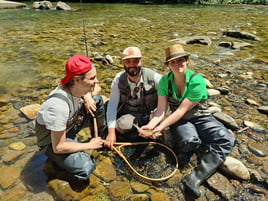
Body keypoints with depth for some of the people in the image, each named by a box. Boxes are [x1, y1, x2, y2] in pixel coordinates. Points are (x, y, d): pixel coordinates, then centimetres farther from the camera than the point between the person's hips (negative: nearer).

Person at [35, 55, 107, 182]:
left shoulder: (75, 86, -16)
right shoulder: (59, 106, -39)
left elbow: (86, 91, 13)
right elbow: (59, 147, -30)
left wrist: (88, 99, -10)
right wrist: (89, 145, -19)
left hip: (70, 125, 8)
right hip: (53, 142, -8)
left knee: (98, 100, 2)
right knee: (85, 168, -30)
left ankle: (101, 137, 15)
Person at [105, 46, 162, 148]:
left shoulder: (153, 77, -19)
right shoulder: (119, 79, -12)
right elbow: (112, 105, -13)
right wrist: (111, 132, -21)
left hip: (149, 116, -3)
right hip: (126, 114, 4)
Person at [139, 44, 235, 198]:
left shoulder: (197, 81, -20)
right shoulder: (165, 81, -8)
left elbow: (182, 110, -23)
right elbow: (161, 109, -11)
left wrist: (162, 127, -28)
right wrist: (150, 125, -29)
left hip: (201, 118, 0)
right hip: (179, 120, 0)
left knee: (227, 140, -25)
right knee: (189, 141, -35)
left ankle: (195, 179, -27)